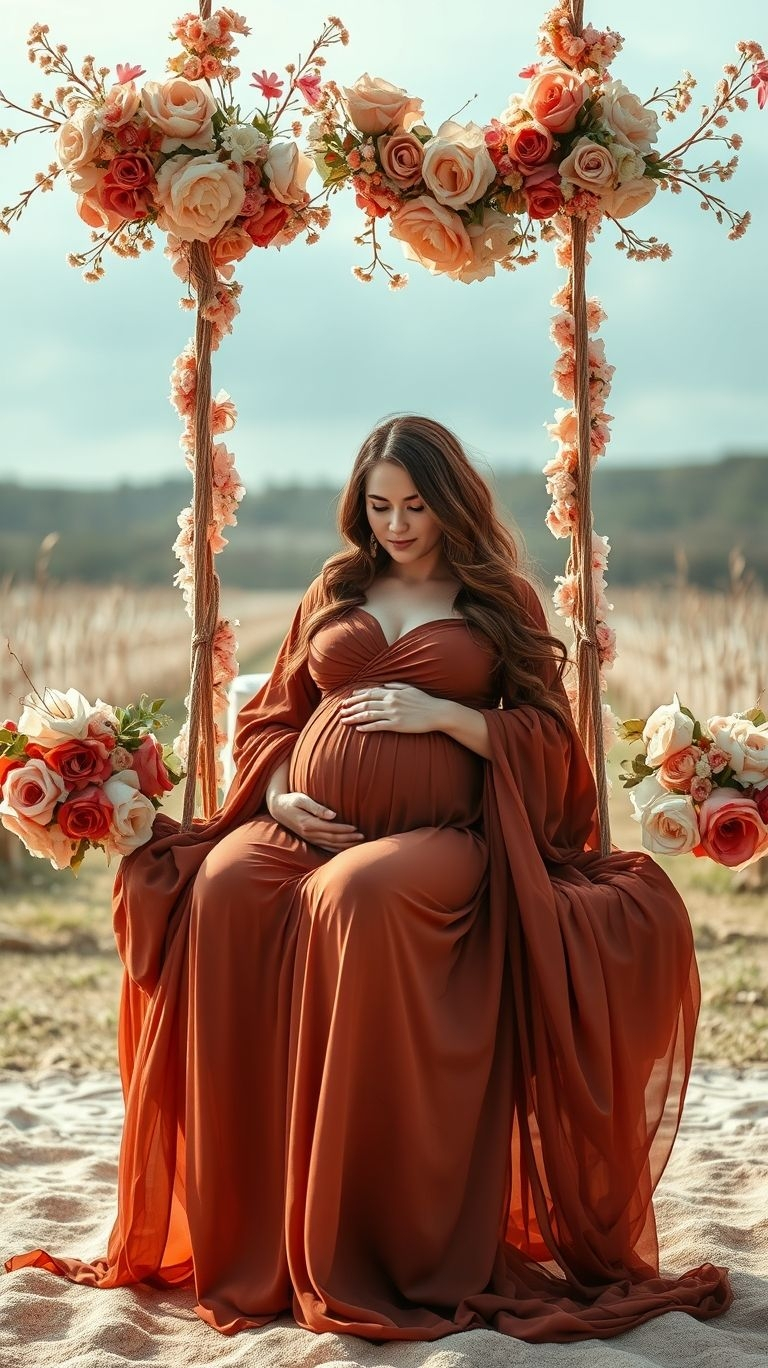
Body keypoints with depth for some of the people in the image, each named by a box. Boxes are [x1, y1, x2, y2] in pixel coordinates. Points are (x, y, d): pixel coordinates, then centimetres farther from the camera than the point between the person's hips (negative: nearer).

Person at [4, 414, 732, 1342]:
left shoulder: (502, 601, 13)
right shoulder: (336, 590, 21)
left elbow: (549, 741, 8)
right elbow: (270, 715, 22)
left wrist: (445, 715, -7)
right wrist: (280, 794, 2)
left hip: (436, 836, -3)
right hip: (306, 825, 3)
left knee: (359, 896, -38)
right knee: (224, 888, -30)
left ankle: (373, 1239, -27)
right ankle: (247, 1236, -24)